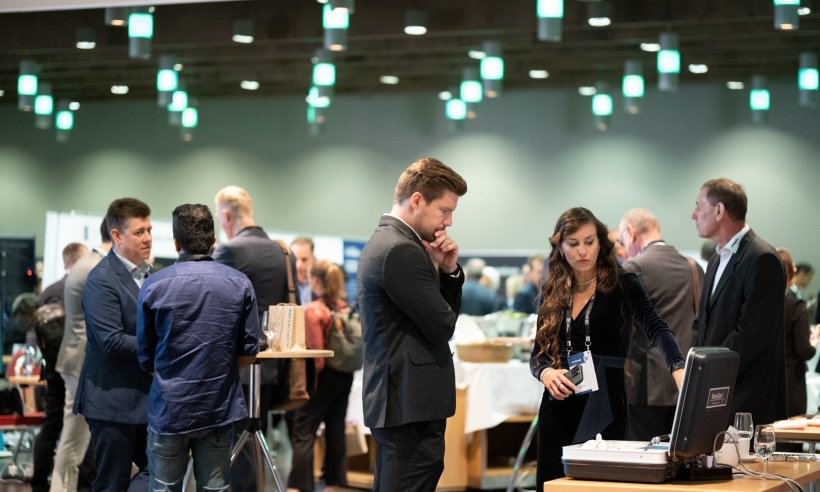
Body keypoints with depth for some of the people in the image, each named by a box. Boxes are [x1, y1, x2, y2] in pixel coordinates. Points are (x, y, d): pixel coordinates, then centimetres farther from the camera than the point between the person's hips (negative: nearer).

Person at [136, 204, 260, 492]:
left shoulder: (154, 286, -6)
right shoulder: (240, 284, -2)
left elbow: (146, 360, 2)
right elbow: (248, 354, 2)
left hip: (169, 410, -1)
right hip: (220, 409, 1)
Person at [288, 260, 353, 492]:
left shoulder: (313, 311, -15)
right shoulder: (344, 308, 4)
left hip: (324, 376, -7)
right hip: (345, 375, 7)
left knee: (303, 434, -3)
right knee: (336, 431, 14)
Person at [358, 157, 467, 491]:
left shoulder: (385, 241, 15)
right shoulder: (402, 251, -18)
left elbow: (446, 311, 20)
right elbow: (443, 325, -16)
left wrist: (449, 271, 2)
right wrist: (436, 269, 1)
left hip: (396, 398, 11)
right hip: (412, 403, -11)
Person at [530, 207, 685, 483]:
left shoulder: (622, 284, -5)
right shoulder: (553, 293, 8)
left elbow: (656, 329, -19)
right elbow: (538, 352, 10)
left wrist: (678, 369, -38)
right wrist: (545, 373, -15)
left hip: (604, 408, -4)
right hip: (558, 409, 4)